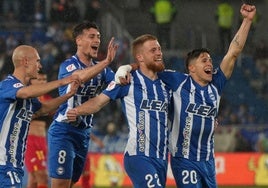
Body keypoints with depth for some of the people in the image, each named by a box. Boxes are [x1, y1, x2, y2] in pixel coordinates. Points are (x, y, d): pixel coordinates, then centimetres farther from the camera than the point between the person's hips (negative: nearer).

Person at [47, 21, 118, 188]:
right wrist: (107, 61, -45)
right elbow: (80, 76, -33)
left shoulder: (100, 68, 11)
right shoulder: (68, 66, -11)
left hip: (84, 132, 7)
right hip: (63, 131, -7)